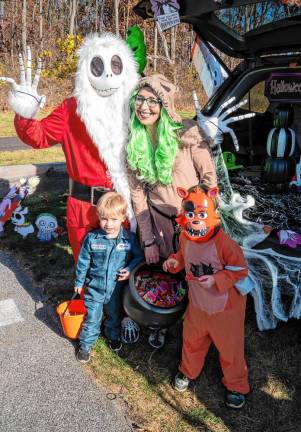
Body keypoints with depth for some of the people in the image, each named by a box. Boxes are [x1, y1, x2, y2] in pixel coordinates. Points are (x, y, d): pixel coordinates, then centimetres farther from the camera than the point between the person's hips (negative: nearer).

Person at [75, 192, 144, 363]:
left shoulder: (129, 238, -16)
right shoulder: (92, 238, -17)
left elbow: (139, 256, 0)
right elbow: (83, 262, -5)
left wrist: (130, 269, -17)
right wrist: (79, 282, 3)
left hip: (117, 288, 2)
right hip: (95, 287, -1)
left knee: (115, 316, 25)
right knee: (92, 319, 11)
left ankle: (114, 336, 52)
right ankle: (86, 345, 33)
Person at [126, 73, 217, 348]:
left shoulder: (187, 133, -15)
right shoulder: (132, 143, -3)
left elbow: (208, 176, -9)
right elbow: (137, 193, -1)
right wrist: (148, 240, -2)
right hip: (159, 218, 2)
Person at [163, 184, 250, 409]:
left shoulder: (225, 243, -29)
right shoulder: (185, 238, -11)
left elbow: (240, 270, -19)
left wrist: (216, 279, -29)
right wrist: (174, 261, -9)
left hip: (226, 307, -5)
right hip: (197, 304, 5)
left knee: (230, 348, 15)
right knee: (192, 340, 25)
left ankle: (236, 386, 41)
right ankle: (188, 371, 54)